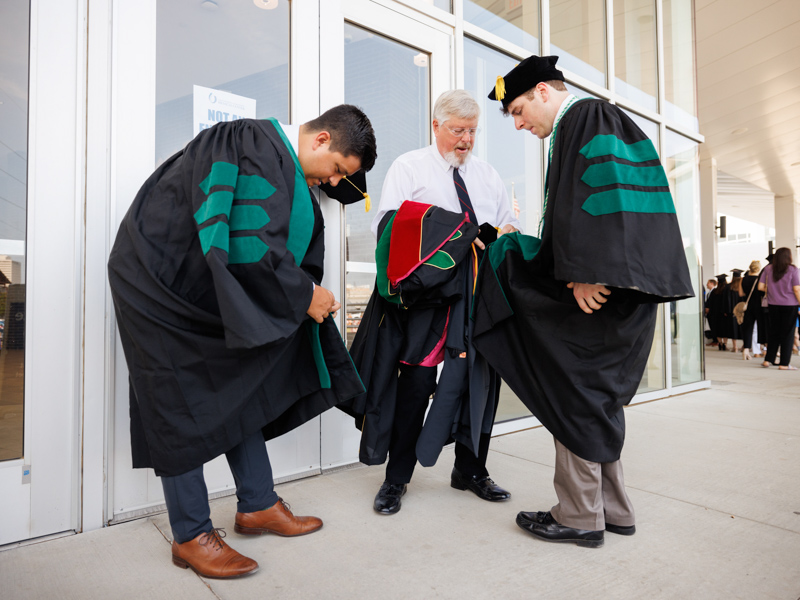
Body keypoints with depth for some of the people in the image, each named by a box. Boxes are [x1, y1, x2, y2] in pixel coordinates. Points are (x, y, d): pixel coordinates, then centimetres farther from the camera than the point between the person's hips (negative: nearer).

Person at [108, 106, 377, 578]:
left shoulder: (283, 162, 8)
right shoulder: (258, 147, -23)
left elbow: (289, 244, 13)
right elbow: (249, 245, -31)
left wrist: (311, 293, 0)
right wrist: (304, 294, -20)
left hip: (203, 287, 10)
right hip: (163, 285, -10)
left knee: (240, 391, 10)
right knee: (185, 404, -3)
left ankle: (258, 506, 24)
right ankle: (191, 536, 13)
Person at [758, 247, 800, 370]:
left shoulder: (768, 269, 0)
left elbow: (761, 287, 1)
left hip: (773, 304, 3)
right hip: (789, 305, -3)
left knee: (773, 332, 13)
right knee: (787, 333, 4)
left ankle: (768, 360, 13)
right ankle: (784, 364, 6)